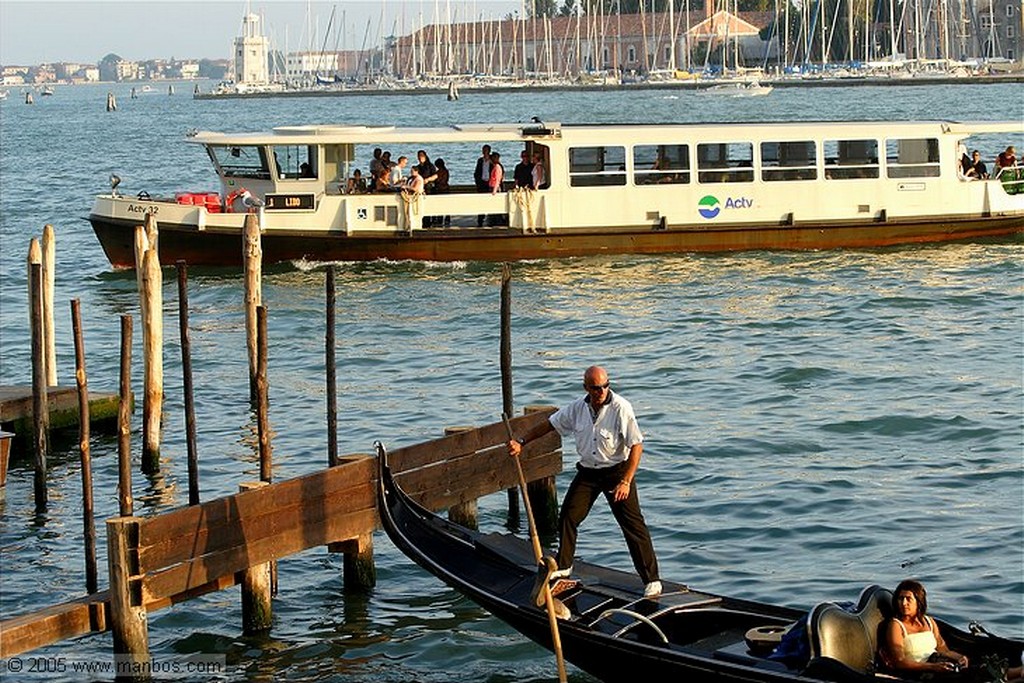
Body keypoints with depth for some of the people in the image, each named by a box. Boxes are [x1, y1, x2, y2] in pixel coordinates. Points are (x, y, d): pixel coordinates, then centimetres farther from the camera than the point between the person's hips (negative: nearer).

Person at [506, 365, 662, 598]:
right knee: (567, 517, 8)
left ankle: (651, 580, -2)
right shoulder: (578, 408, -2)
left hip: (616, 471, -5)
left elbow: (636, 446, -20)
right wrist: (521, 442, 6)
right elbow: (549, 425, 12)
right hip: (587, 472, 5)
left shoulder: (620, 408, -19)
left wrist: (626, 482, -24)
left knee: (633, 524, -7)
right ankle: (563, 566, 29)